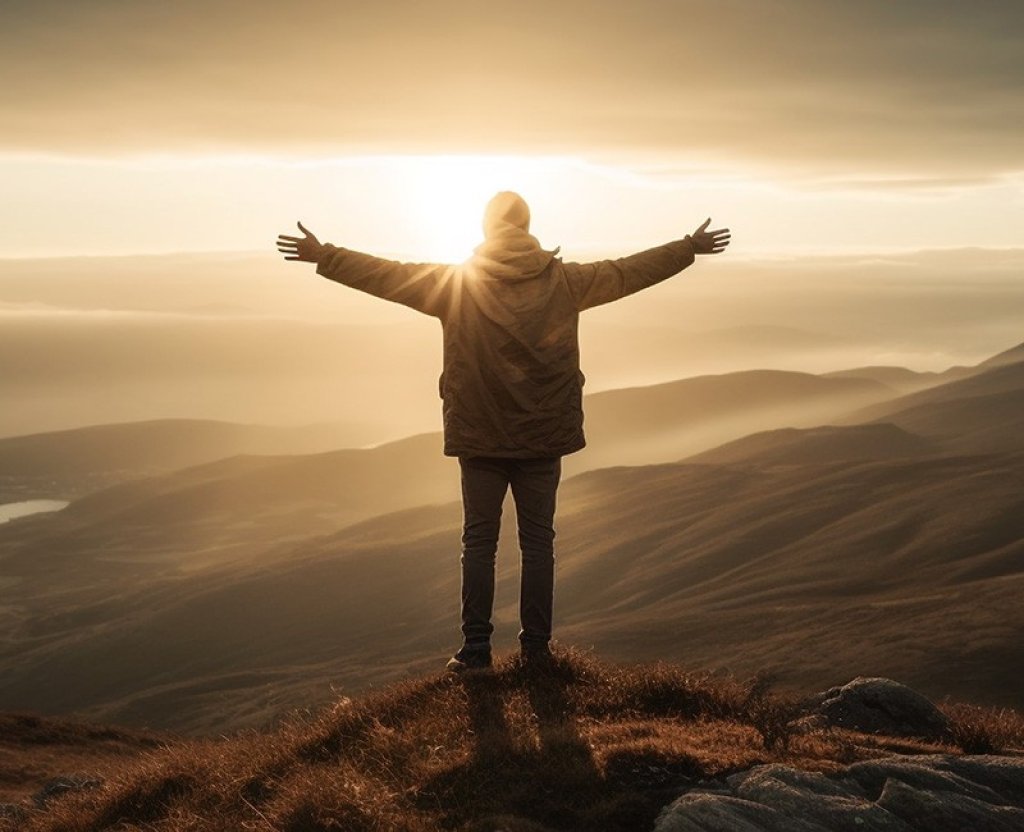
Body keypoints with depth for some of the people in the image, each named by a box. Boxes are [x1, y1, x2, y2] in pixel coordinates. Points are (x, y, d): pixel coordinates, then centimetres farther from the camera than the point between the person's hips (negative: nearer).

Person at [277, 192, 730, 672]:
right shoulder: (564, 281, -2)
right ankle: (536, 646, 11)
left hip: (479, 437, -1)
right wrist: (691, 248, 18)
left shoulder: (456, 282, -5)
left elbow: (387, 275, -2)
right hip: (544, 435, 1)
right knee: (538, 541, 9)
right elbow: (629, 272, 6)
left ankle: (475, 648, 7)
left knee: (479, 541, 7)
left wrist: (324, 256, 8)